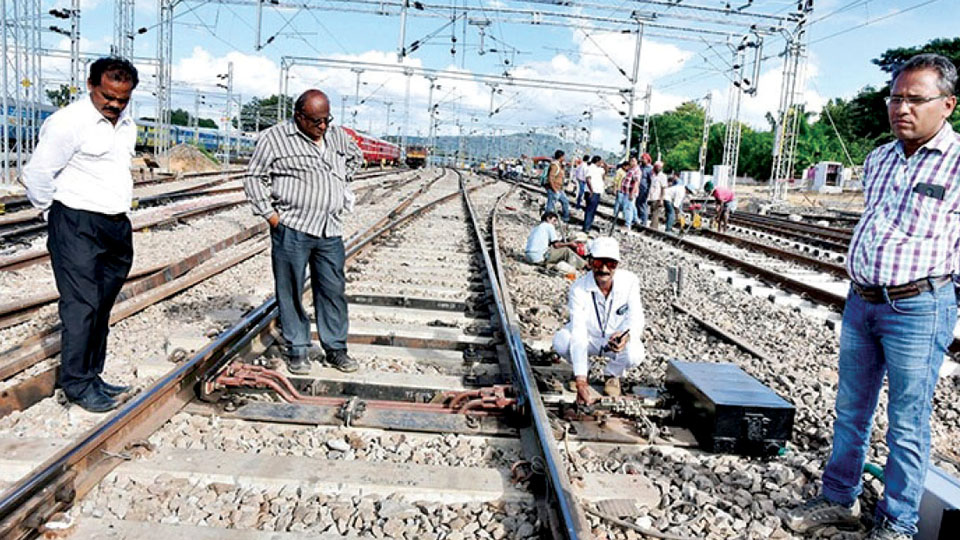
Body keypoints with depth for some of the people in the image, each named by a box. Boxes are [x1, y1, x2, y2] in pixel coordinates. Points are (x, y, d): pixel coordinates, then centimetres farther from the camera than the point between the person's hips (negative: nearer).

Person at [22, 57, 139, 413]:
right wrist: (54, 214, 1)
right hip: (78, 227, -7)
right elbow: (37, 174, -11)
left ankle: (92, 376, 23)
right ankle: (77, 384, 4)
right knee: (81, 306, -6)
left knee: (102, 307, 12)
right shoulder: (68, 122, -13)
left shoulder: (126, 122, 12)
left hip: (117, 227, 8)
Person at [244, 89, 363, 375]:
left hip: (330, 231, 4)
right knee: (291, 291, 3)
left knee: (333, 290, 6)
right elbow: (254, 178, 0)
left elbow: (355, 157, 33)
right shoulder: (275, 138, -2)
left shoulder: (337, 135, 12)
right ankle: (297, 350, 15)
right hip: (291, 229, -4)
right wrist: (269, 213, -7)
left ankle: (336, 349, 18)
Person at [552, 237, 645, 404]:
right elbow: (578, 334, -35)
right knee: (561, 341, -31)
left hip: (617, 340, 1)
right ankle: (583, 370, 5)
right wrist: (581, 381, -44)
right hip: (588, 338, 0)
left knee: (634, 354, -33)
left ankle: (612, 374, 6)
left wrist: (626, 336, -51)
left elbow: (636, 319, -23)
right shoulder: (579, 288, -28)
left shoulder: (629, 281, -22)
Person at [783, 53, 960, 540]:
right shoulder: (877, 160, 10)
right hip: (860, 300, 6)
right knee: (850, 409, 16)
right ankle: (839, 499, 31)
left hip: (919, 308, -6)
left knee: (907, 425, 4)